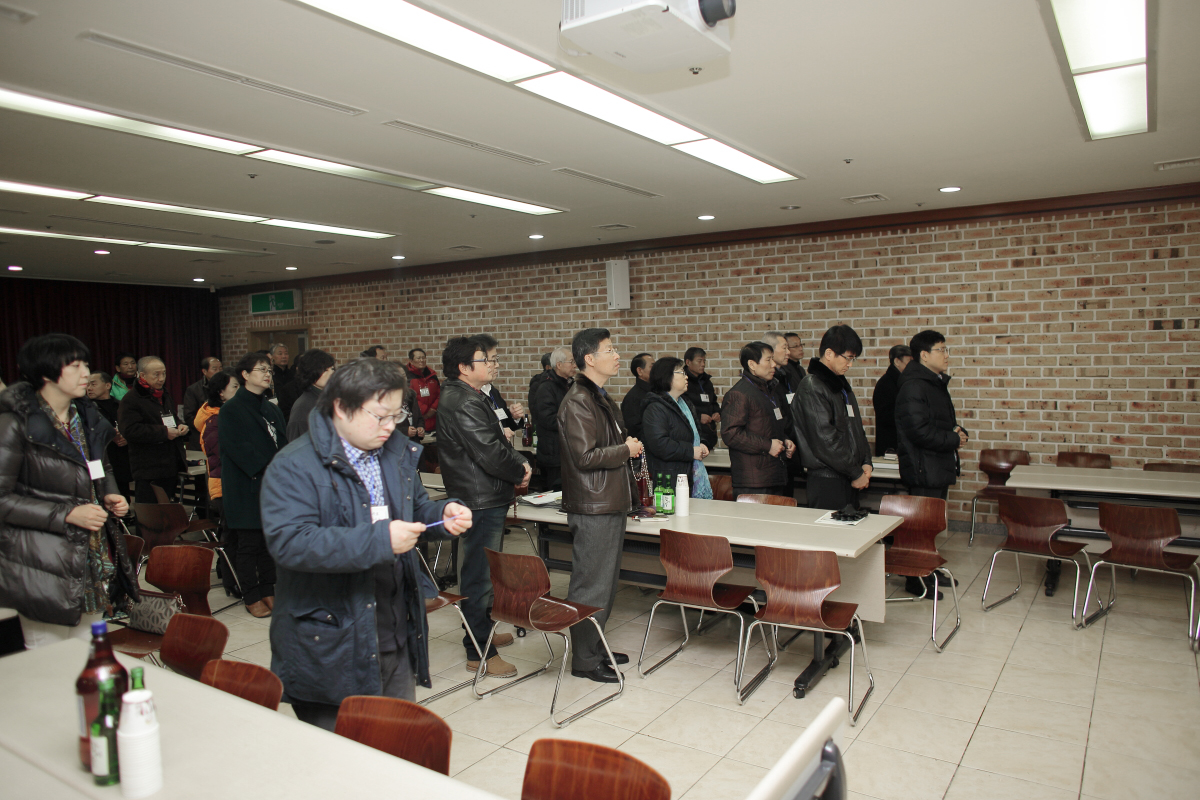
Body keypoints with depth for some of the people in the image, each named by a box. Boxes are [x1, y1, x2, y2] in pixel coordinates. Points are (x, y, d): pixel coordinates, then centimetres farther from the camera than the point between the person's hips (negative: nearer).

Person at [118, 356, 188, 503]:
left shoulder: (165, 396, 18)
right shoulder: (130, 400, -9)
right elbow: (130, 430, -19)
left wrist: (181, 426, 6)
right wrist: (163, 432, -21)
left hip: (170, 466, 8)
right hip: (148, 470, -8)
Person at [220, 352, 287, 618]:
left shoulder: (272, 409, 15)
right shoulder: (232, 409, -4)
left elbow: (282, 444, 13)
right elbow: (236, 447, -14)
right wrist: (266, 466, -18)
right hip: (247, 488, -6)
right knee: (250, 543, 1)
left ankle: (268, 591, 18)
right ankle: (252, 597, 10)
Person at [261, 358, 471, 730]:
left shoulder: (396, 452, 8)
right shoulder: (294, 467, -14)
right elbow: (289, 542, -26)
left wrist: (443, 512, -1)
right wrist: (378, 541, -30)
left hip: (397, 641, 6)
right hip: (330, 648, -6)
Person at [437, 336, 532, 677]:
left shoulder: (473, 398, 14)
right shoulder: (464, 403, -20)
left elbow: (498, 441, 19)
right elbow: (490, 454, -25)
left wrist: (519, 463, 2)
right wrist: (521, 473, -8)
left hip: (487, 499, 11)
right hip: (481, 501, -11)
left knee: (482, 571, 22)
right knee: (480, 575, -3)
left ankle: (482, 632, 37)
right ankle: (480, 653, 6)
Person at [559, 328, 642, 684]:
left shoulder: (600, 397, 15)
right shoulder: (578, 401, -18)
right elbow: (585, 457, -23)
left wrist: (627, 447, 12)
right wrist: (626, 450, -12)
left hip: (610, 504, 10)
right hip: (592, 507, -10)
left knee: (606, 580, 18)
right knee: (592, 584, -1)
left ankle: (595, 647, 30)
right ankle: (584, 660, 12)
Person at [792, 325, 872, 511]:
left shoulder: (842, 384, 16)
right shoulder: (811, 387, -14)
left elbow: (856, 428, 21)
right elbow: (824, 438, -20)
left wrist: (866, 462, 5)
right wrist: (856, 473, -13)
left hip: (848, 480, 9)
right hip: (827, 480, -9)